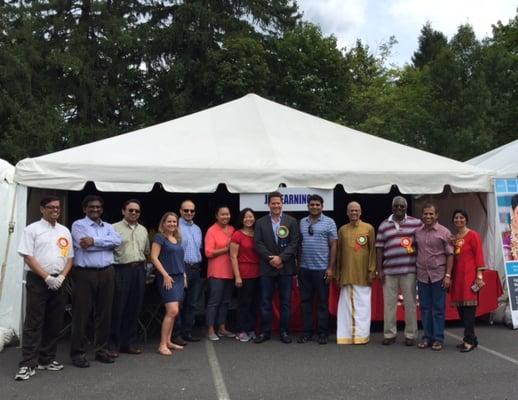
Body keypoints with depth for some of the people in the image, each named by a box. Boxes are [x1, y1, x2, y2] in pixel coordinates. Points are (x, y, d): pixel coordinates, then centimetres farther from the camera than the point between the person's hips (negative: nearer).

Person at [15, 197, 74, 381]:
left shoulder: (65, 231, 13)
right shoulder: (32, 229, -1)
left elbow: (70, 257, 12)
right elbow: (28, 257, -7)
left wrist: (61, 277, -4)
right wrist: (47, 277, -14)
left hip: (58, 281, 5)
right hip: (37, 280, -5)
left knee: (54, 323, 8)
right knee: (33, 323, -4)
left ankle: (47, 359, 20)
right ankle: (28, 364, 1)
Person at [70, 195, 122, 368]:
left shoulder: (108, 226, 15)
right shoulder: (78, 225, 2)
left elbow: (118, 240, -6)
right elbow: (84, 245, -15)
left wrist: (94, 240, -13)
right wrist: (107, 243, -8)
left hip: (106, 273, 5)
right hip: (84, 273, -4)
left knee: (104, 313, 9)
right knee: (81, 314, 0)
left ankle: (102, 350, 20)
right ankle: (78, 353, 10)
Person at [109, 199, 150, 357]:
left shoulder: (143, 230, 16)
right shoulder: (115, 228, -3)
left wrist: (142, 265, 15)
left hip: (139, 270, 6)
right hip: (121, 270, -5)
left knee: (134, 309, 9)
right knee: (118, 309, -2)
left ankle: (129, 342, 19)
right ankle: (113, 344, 8)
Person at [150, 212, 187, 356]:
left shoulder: (177, 239, 17)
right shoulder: (159, 237, -4)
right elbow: (154, 257, -11)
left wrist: (184, 275, 13)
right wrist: (165, 275, -15)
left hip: (179, 277, 7)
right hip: (167, 278, -7)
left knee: (174, 312, 8)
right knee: (172, 311, -14)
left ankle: (168, 341, 18)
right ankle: (162, 345, -7)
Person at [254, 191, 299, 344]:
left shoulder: (291, 221, 4)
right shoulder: (260, 222, 6)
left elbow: (294, 243, -3)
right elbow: (258, 244, -1)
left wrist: (281, 258, -13)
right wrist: (271, 258, -12)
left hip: (286, 267, 0)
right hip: (267, 267, 0)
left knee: (285, 301, 6)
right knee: (265, 301, 5)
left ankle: (284, 331, 16)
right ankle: (265, 331, 15)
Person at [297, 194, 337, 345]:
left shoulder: (329, 222, -1)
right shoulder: (302, 222, 10)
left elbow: (333, 246, -3)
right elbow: (298, 245, 11)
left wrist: (330, 268, -8)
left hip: (322, 269, -3)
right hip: (304, 269, 3)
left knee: (323, 302, 5)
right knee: (305, 301, 8)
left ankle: (323, 333, 15)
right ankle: (307, 332, 18)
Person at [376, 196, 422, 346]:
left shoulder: (416, 223, 4)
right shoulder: (383, 225, 9)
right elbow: (379, 249, 8)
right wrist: (379, 270, 3)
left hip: (409, 270, -1)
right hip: (389, 271, 2)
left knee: (410, 303, 4)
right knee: (389, 303, 6)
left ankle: (410, 335, 15)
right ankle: (389, 334, 17)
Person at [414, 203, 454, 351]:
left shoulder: (444, 232, -2)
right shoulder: (417, 232, 8)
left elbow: (450, 255, -4)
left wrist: (448, 275, -10)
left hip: (438, 275, -3)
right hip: (422, 276, 4)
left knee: (438, 308, 3)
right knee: (425, 307, 9)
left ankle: (438, 339, 12)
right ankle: (427, 337, 19)